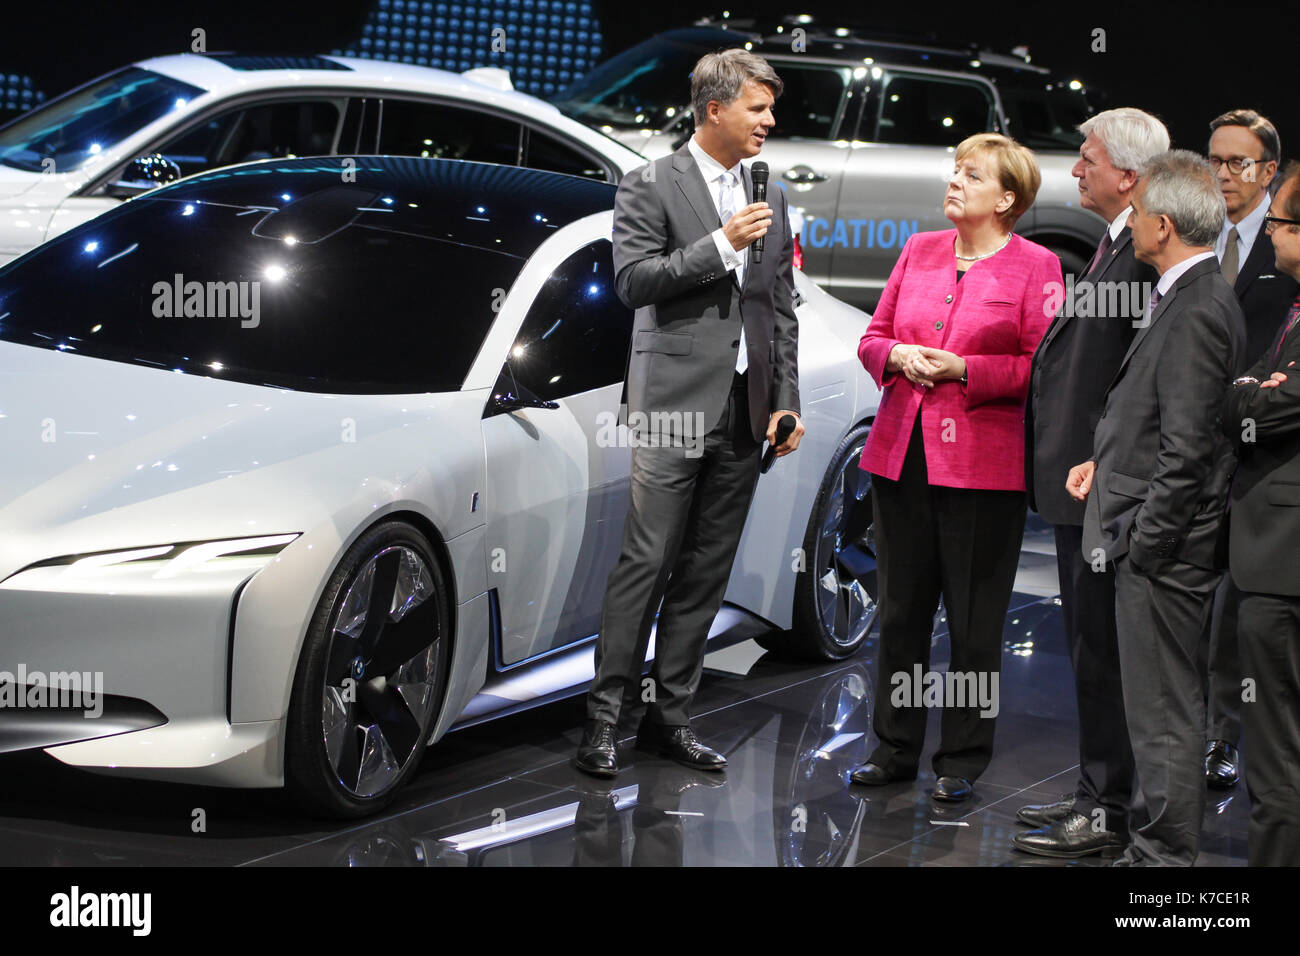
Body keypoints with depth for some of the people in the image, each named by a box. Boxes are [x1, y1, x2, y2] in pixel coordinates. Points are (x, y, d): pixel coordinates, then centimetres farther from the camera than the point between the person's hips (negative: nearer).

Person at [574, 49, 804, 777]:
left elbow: (783, 308, 15)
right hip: (677, 403, -6)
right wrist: (721, 245, -17)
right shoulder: (652, 187, -2)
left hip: (745, 410, 6)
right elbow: (634, 281, -11)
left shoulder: (771, 200, 14)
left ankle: (671, 714, 13)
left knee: (707, 572, 7)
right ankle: (606, 714, -2)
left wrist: (787, 402, 8)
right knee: (647, 562, -7)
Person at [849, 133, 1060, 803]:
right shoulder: (920, 251, 13)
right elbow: (873, 338, 17)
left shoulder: (1035, 267, -3)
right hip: (901, 454, 5)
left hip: (982, 464, -5)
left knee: (974, 621, 1)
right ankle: (896, 749, 21)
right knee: (900, 610, 10)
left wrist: (963, 370, -15)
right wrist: (898, 356, -4)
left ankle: (962, 760, 12)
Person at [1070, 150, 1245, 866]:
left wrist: (1145, 543, -17)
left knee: (1163, 715, -3)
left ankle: (1165, 855, 4)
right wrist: (1106, 460, 13)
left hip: (1164, 547, -10)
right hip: (1154, 541, 10)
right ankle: (1158, 846, 27)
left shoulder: (1197, 313, -19)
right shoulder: (1190, 298, 12)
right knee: (1161, 708, 17)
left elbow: (1188, 449, -22)